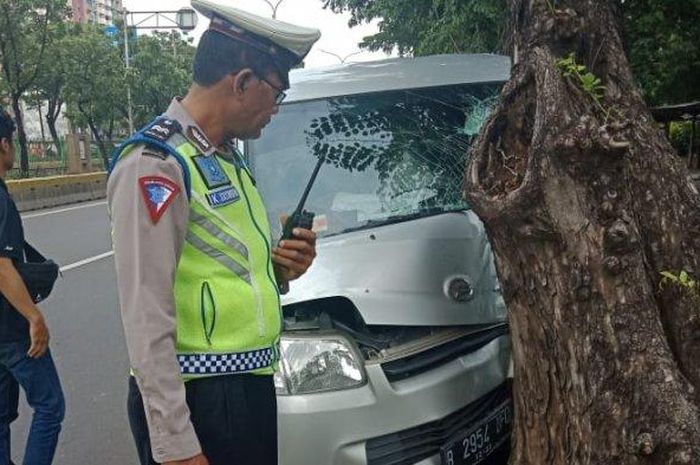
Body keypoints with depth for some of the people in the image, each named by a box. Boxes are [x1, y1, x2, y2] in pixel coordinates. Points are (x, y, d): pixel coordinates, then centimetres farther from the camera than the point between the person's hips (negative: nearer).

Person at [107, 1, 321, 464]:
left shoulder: (228, 158, 12)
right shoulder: (155, 163, -16)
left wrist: (279, 268, 0)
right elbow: (146, 315, -20)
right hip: (196, 402, -9)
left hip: (253, 386, 9)